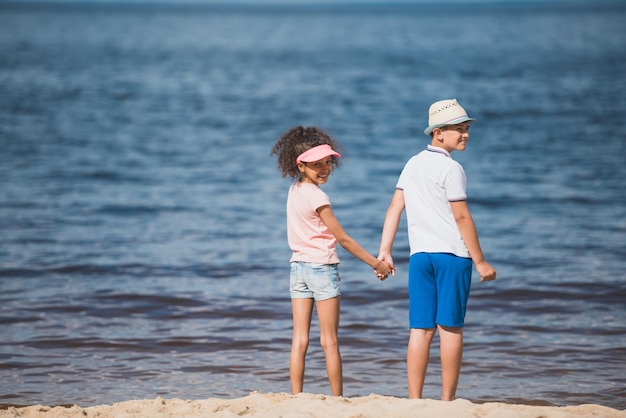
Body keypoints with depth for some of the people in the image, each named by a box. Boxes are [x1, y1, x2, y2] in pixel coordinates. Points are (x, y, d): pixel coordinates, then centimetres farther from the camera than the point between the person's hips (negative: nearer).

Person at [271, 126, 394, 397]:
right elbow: (342, 238, -13)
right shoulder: (317, 197, -17)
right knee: (329, 341, 1)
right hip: (322, 268, -7)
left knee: (299, 340, 3)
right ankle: (338, 399, 6)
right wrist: (376, 264, -8)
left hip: (298, 267, 7)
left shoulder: (294, 191, 6)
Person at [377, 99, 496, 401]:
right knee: (450, 328, -1)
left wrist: (384, 252, 8)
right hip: (452, 254, -6)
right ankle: (447, 401, 0)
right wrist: (480, 262, -9)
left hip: (419, 255, 6)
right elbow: (462, 217, -12)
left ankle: (414, 401, 2)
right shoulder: (450, 169, -10)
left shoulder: (412, 164, 12)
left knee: (420, 329, 5)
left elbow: (394, 209, 9)